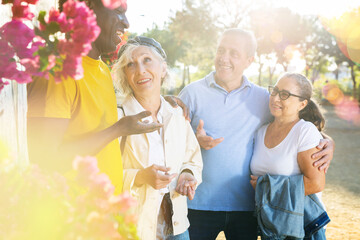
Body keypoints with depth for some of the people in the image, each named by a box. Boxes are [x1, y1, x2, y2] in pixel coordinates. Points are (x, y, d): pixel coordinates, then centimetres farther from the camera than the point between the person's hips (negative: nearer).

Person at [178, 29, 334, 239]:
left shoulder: (264, 99, 6)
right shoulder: (193, 92, 1)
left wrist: (327, 143, -6)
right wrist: (195, 142, -18)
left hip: (245, 206, 2)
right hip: (200, 205, -1)